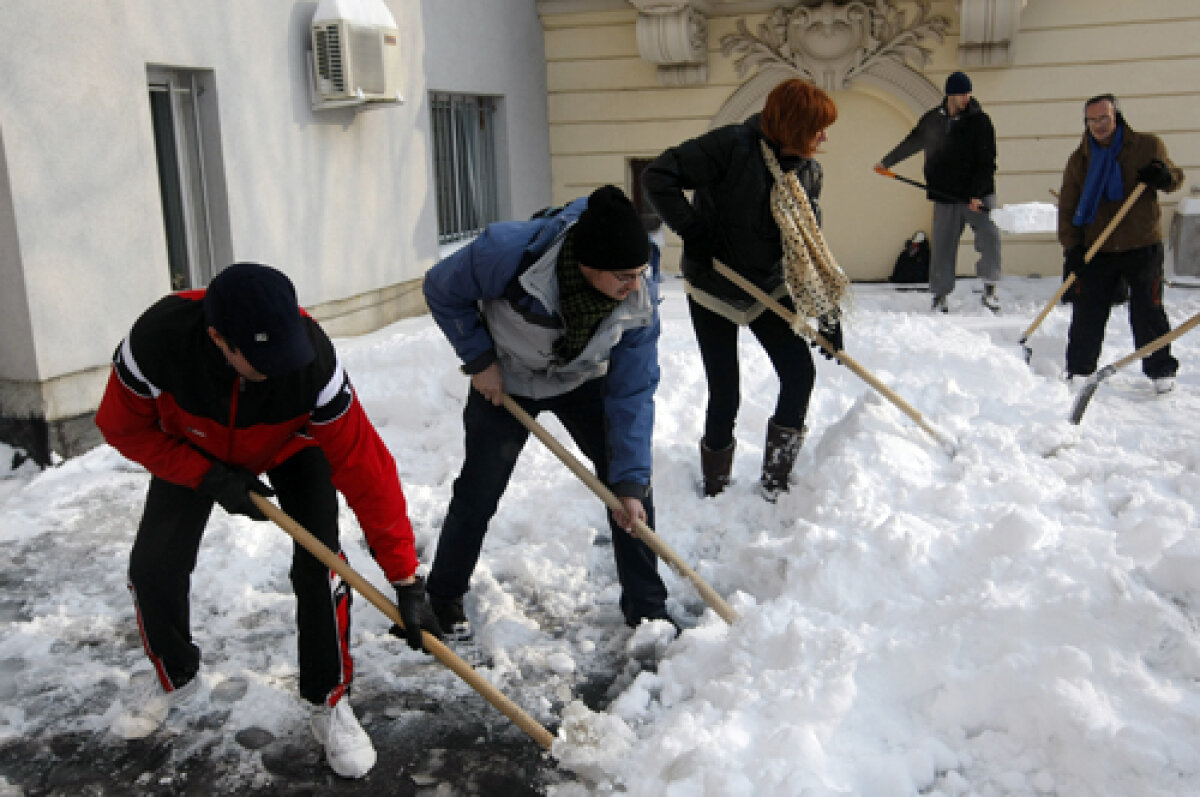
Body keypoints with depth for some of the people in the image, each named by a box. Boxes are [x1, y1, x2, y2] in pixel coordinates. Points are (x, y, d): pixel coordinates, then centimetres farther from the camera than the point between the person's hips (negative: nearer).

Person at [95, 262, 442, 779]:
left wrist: (405, 579, -35)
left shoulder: (311, 362, -41)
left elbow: (364, 467, -37)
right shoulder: (156, 339, -38)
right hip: (193, 450, 2)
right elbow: (124, 426, -17)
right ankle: (174, 677, 28)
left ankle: (328, 700, 5)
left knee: (320, 565, -18)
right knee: (153, 568, -4)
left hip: (290, 444, -1)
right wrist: (209, 478, -26)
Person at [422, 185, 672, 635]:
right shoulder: (508, 252, -38)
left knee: (632, 485, -5)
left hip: (582, 383, 2)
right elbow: (441, 290, -18)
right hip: (503, 382, -2)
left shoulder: (640, 298, -29)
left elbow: (632, 393, -23)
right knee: (478, 494, 2)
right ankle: (443, 598, 27)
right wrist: (479, 360, -18)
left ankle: (647, 609, 12)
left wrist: (630, 482, -25)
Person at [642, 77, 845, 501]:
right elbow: (658, 175, -24)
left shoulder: (809, 173, -2)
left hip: (769, 289, 5)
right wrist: (691, 231, -25)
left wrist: (826, 312, -6)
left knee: (800, 373, -6)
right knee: (725, 396, -3)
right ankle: (715, 486, 22)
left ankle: (775, 481, 12)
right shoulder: (732, 146, -21)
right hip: (713, 289, -5)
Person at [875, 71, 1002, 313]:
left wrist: (978, 194, -16)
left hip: (978, 195, -2)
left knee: (989, 237, -14)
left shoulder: (980, 121, -4)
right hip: (945, 196, 2)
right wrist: (886, 162, 30)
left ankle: (990, 288, -1)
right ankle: (939, 295, 14)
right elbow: (910, 143, 23)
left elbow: (987, 162, -7)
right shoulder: (932, 120, 5)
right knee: (942, 246, 3)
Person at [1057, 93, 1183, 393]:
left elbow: (1175, 177, 10)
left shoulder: (1148, 146, 0)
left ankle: (1161, 370, 16)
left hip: (1142, 247, -1)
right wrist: (1071, 247, -7)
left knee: (1148, 312, 2)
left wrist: (1165, 177, -15)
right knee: (1087, 314, 3)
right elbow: (1067, 207, 3)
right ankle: (1078, 371, 16)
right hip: (1096, 251, 2)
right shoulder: (1079, 160, 4)